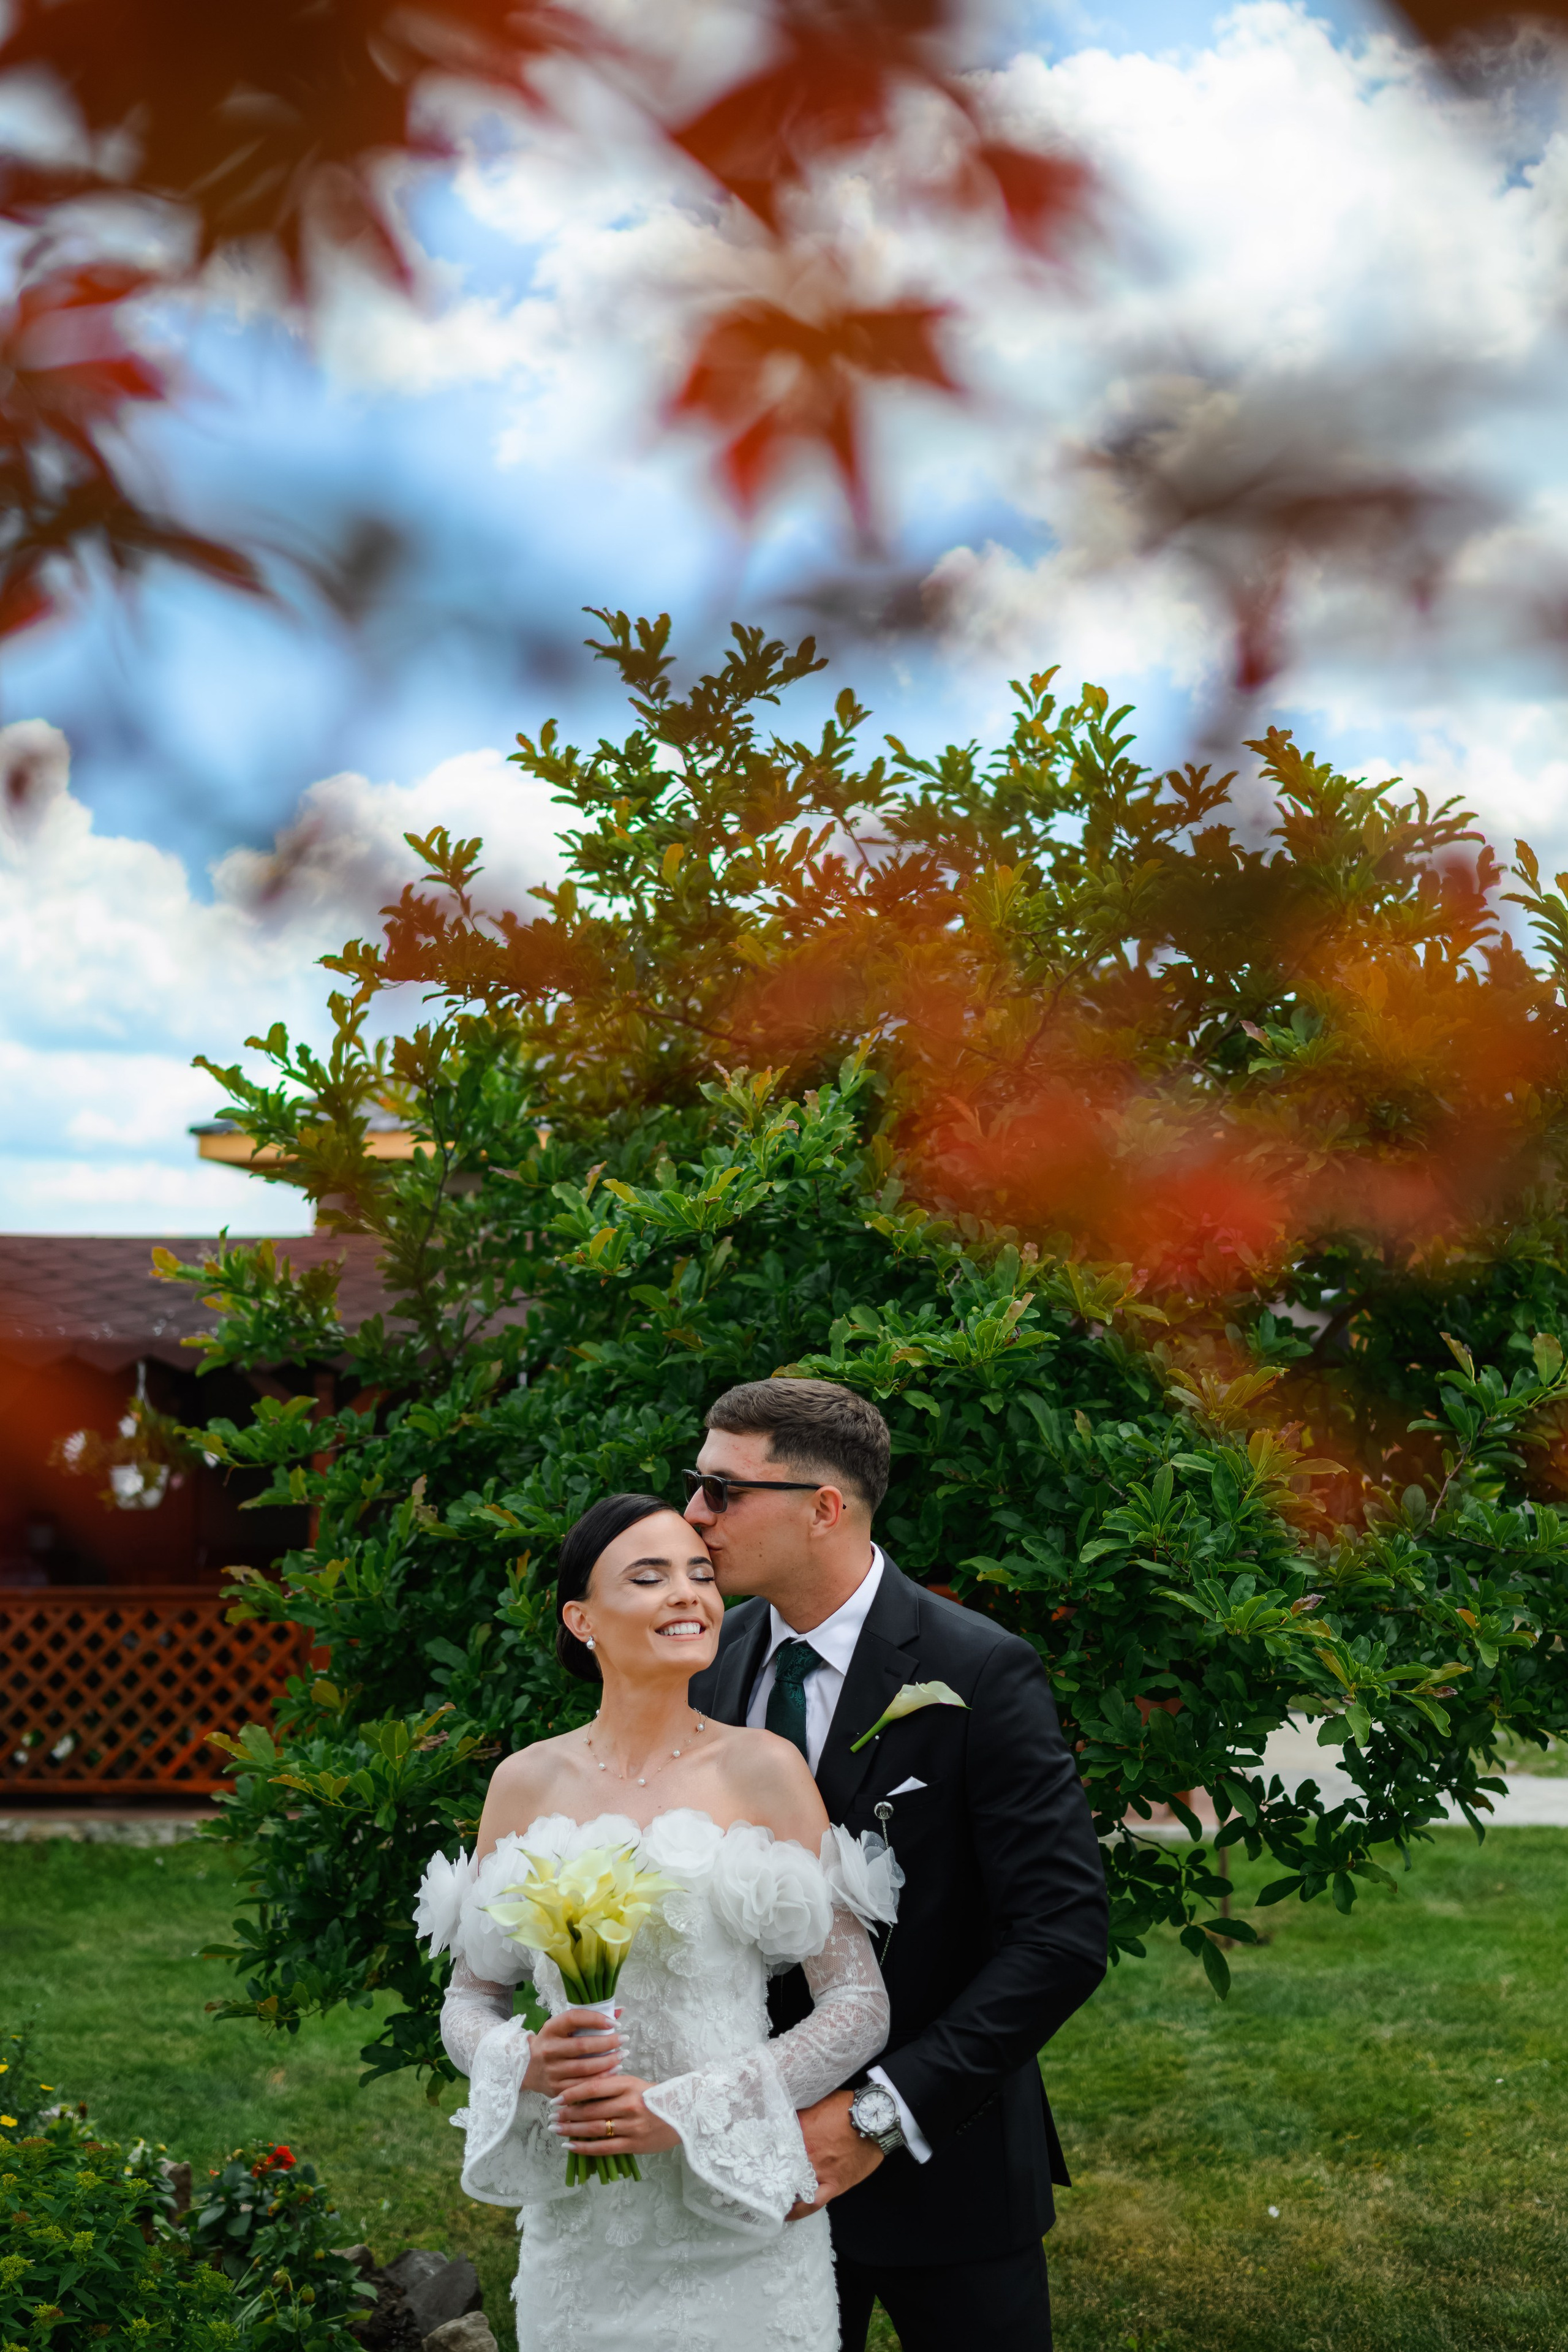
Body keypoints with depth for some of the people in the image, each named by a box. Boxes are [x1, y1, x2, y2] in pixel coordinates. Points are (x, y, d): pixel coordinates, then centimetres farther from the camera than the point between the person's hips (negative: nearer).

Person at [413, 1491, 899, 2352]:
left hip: (735, 2224, -2)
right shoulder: (526, 1781, 2)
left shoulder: (765, 1769, -6)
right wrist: (526, 2064, -12)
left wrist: (687, 2107, -16)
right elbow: (468, 2000, 10)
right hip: (576, 2226, 2)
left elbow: (860, 2006, -7)